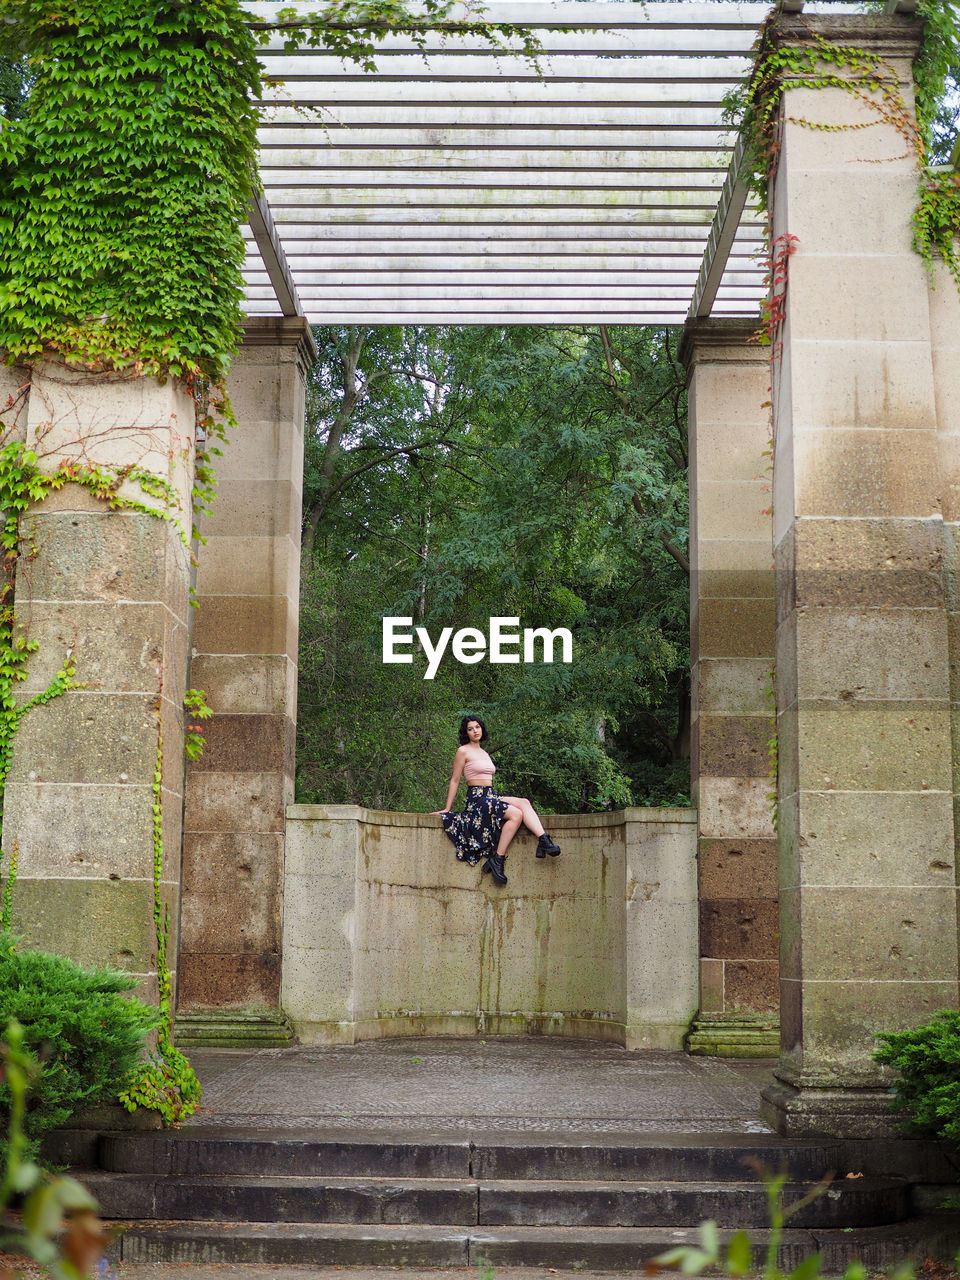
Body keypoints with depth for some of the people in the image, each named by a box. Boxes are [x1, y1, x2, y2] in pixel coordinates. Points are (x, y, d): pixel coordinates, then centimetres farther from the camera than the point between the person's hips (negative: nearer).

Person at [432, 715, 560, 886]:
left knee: (524, 803, -17)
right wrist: (447, 809, -2)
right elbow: (454, 781, -1)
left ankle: (544, 841, -30)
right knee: (516, 814, -25)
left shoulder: (483, 753, 22)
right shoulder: (463, 751, -1)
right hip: (476, 798, -7)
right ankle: (497, 860, -25)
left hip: (491, 795, 7)